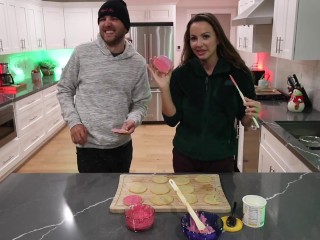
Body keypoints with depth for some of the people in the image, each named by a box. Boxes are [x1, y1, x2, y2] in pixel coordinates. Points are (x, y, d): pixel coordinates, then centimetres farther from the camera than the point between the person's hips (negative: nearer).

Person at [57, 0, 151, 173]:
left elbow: (141, 102, 2)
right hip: (88, 147, -2)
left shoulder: (138, 62, -3)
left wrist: (134, 119, -19)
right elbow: (64, 90, 3)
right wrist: (73, 121, -10)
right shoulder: (82, 53, -7)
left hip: (122, 146, 2)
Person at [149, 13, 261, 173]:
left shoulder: (238, 74, -9)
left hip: (222, 158, 0)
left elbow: (244, 122, 0)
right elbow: (172, 120, -8)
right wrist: (164, 88, -20)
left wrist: (250, 115, -21)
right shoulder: (181, 74, -8)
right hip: (185, 156, 1)